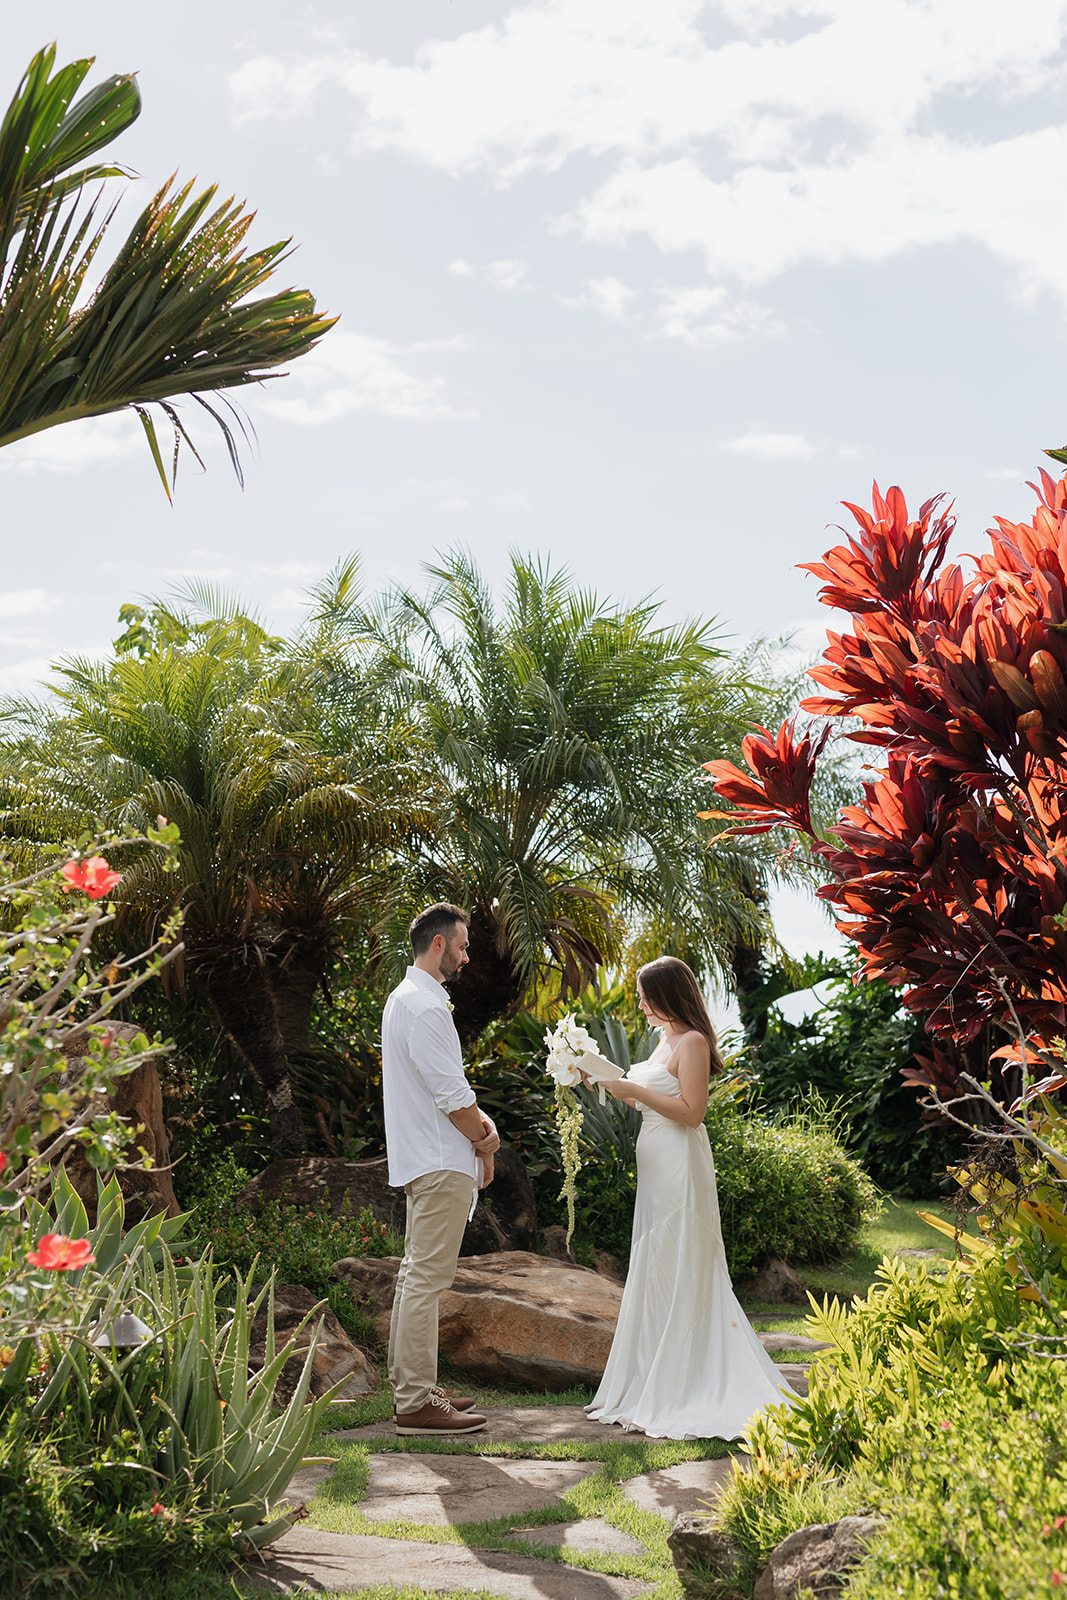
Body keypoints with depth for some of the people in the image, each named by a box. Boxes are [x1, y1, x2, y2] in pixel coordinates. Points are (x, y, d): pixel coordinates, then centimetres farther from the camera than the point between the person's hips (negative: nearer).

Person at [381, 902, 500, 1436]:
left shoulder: (404, 999, 17)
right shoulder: (425, 1007, -17)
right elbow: (450, 1093, -19)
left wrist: (480, 1122, 4)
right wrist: (483, 1139, -4)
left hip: (420, 1162, 11)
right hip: (441, 1162, -11)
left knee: (415, 1276, 14)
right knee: (426, 1280, -8)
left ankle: (410, 1388, 22)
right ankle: (416, 1404, -6)